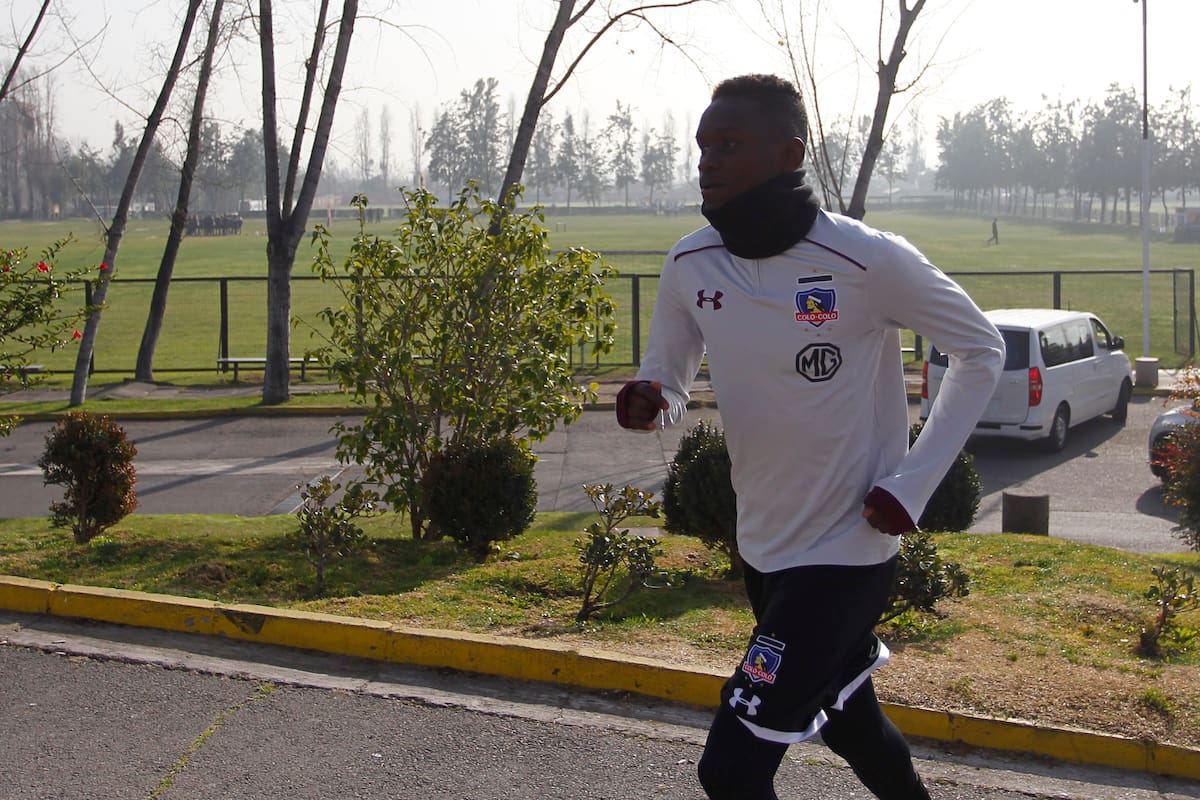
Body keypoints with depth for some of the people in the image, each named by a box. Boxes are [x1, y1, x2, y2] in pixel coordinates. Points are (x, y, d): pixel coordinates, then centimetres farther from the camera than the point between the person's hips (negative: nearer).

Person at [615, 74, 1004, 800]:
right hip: (764, 546, 6)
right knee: (846, 719, 27)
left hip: (848, 551, -6)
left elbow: (981, 351, -7)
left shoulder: (868, 262, -21)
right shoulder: (690, 266, -6)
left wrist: (915, 484, -13)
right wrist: (648, 402, -19)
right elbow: (666, 381, 7)